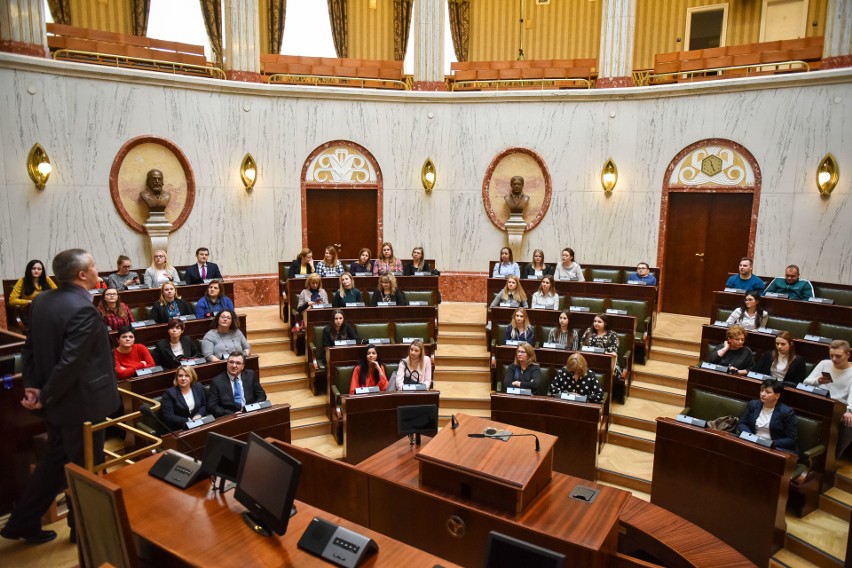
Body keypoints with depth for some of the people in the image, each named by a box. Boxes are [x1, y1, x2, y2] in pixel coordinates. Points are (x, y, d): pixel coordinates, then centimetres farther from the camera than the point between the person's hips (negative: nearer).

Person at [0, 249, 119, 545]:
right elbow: (70, 362, -28)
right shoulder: (83, 309, -25)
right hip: (81, 402, -8)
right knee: (85, 468, 10)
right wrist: (45, 398, -16)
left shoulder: (41, 300, 3)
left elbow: (30, 347, 7)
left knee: (54, 461, 24)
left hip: (58, 400, 8)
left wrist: (32, 386, 2)